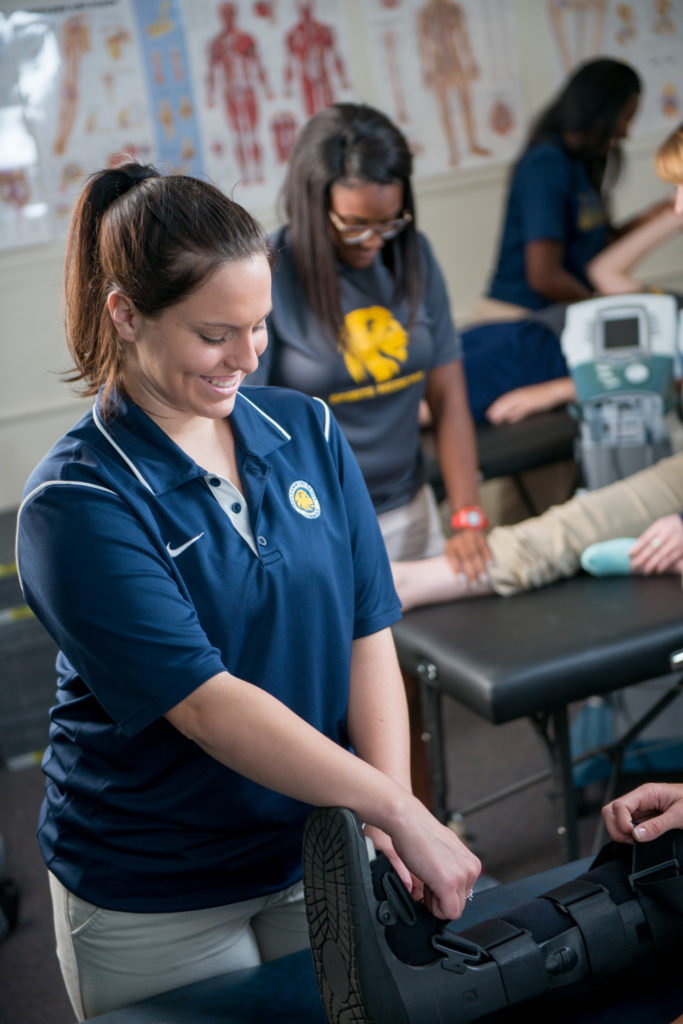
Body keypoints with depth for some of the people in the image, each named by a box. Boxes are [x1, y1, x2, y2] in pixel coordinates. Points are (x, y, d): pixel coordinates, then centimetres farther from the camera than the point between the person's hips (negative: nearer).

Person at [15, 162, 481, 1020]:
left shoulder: (308, 431, -2)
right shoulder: (75, 505, -18)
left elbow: (369, 634, -4)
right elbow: (205, 703, -25)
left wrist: (387, 813, -15)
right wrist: (398, 809, -28)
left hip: (320, 849, 4)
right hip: (154, 901, -4)